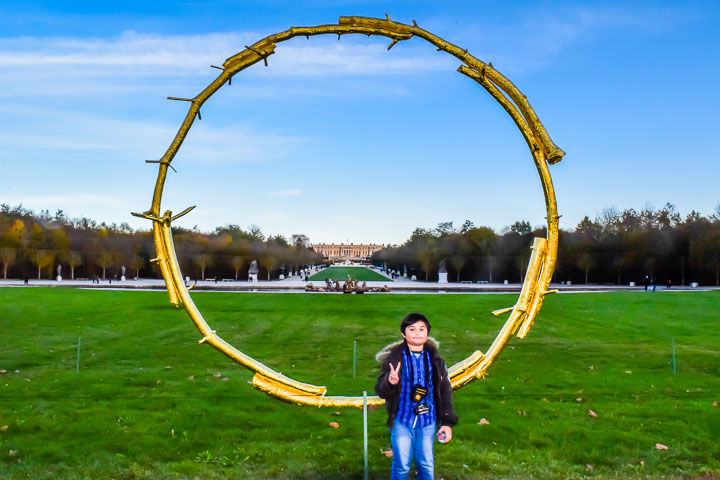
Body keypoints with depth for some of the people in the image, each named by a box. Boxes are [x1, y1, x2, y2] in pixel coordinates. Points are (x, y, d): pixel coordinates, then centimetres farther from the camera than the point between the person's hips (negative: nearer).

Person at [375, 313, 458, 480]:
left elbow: (445, 391, 7)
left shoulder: (435, 359, 2)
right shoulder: (394, 358, -7)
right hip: (402, 422, -2)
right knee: (401, 465, 5)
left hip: (428, 422, 3)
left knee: (426, 465, 11)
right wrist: (389, 382, -31)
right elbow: (380, 391, -8)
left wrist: (447, 422, 4)